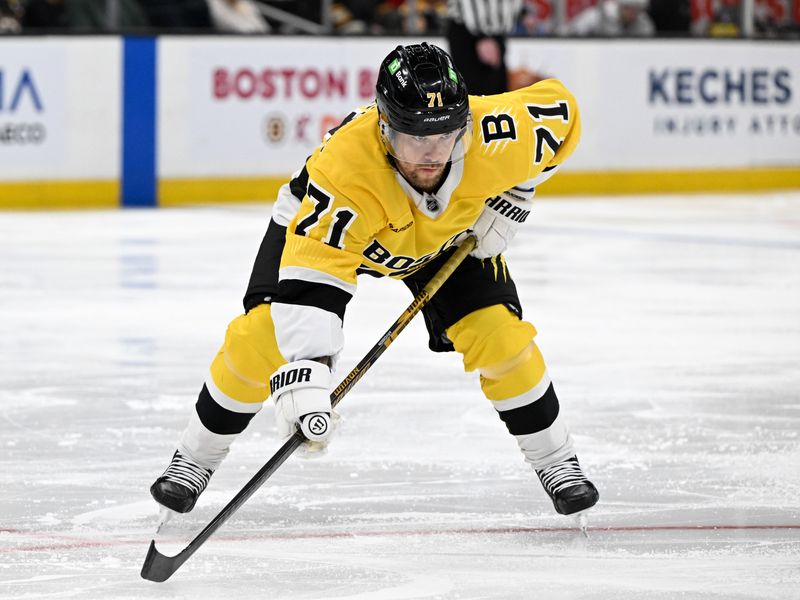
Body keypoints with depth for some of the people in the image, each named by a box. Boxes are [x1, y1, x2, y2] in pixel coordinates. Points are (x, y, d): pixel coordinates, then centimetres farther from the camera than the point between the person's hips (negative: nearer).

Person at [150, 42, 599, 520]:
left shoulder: (489, 137, -37)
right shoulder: (344, 165, -46)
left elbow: (559, 106, -16)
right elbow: (311, 277, -50)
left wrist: (513, 195, -16)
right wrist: (304, 372, -61)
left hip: (449, 232, 3)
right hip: (322, 222, -2)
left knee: (499, 334, -10)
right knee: (261, 332, -15)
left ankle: (556, 461, 12)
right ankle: (194, 460, 7)